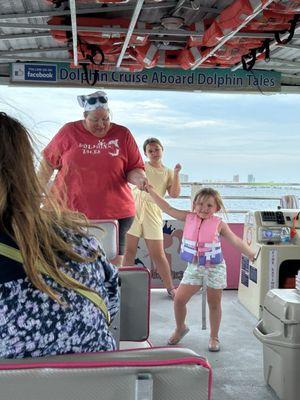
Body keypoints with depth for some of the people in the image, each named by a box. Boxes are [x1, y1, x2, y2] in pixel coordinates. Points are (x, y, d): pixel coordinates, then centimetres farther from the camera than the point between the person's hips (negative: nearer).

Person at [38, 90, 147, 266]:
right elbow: (48, 162, 12)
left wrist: (137, 177, -16)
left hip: (115, 214, 0)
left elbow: (134, 169, 6)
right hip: (69, 211, 0)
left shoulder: (123, 135, 3)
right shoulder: (69, 132, 2)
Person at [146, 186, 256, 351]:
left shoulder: (219, 224, -8)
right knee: (179, 299, 0)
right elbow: (167, 208, -3)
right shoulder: (189, 218, -3)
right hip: (194, 267, 2)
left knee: (214, 304, 9)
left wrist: (251, 254, -14)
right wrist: (150, 190, -7)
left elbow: (236, 241, -6)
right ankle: (180, 328, 27)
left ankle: (214, 337, 28)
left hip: (214, 268, -2)